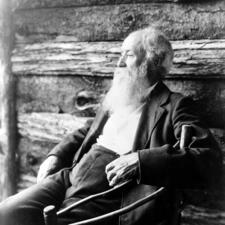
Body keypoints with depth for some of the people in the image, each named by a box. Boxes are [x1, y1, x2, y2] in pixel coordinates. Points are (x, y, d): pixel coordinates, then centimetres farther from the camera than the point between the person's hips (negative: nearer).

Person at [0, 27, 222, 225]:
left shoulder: (174, 106, -5)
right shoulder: (117, 95, 18)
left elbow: (210, 159, -18)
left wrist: (141, 160, -26)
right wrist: (55, 156, 14)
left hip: (102, 201, -6)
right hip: (68, 179, 7)